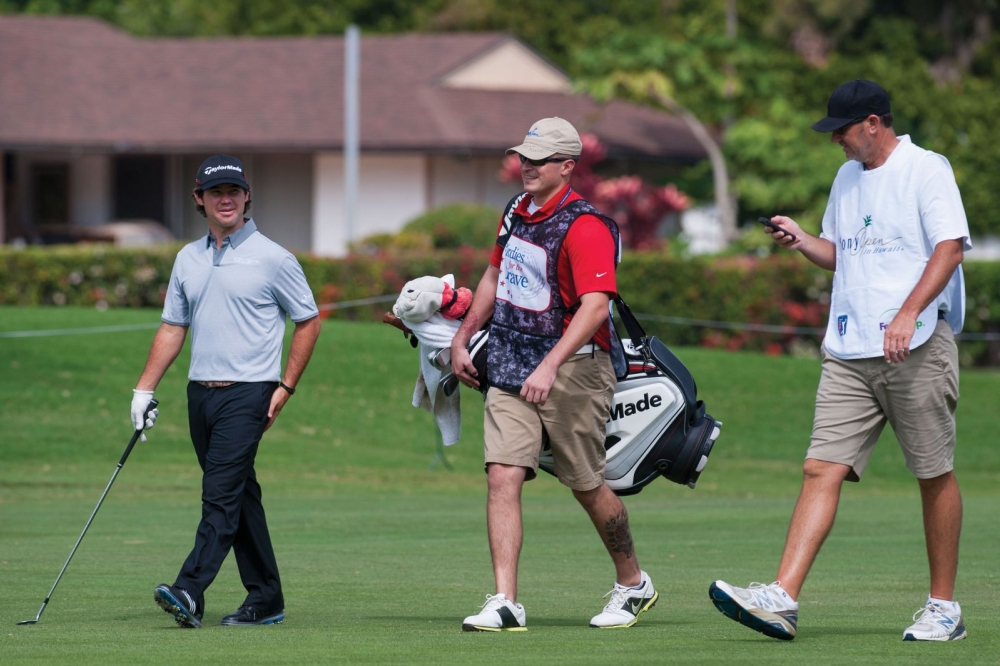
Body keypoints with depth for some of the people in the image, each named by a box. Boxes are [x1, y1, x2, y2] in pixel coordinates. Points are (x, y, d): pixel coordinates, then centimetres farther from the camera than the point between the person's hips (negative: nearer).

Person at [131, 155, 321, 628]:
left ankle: (190, 593, -26)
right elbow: (173, 327, 17)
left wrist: (285, 387, -4)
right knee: (239, 497, 10)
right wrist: (145, 388, 10)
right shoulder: (188, 259, 13)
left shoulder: (271, 258, -3)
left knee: (221, 493, -15)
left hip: (248, 393, -6)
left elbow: (308, 321, 2)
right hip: (201, 392, 6)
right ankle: (265, 598, 15)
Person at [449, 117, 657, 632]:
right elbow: (495, 276, 27)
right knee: (501, 478, -9)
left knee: (587, 487, 7)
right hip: (509, 369, 7)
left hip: (571, 371, -6)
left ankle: (633, 584, 30)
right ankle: (505, 604, -13)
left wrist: (550, 366, -37)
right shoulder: (517, 211, 10)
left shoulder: (585, 226, -17)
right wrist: (462, 338, 27)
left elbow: (595, 305, -27)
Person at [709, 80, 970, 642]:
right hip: (849, 352, 7)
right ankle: (782, 600, -14)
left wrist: (908, 313, -26)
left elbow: (950, 248, -15)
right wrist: (802, 242, 8)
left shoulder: (927, 169, -5)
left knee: (935, 474, 1)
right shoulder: (848, 178, 18)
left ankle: (944, 607, 12)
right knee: (822, 469, -5)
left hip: (917, 346, -7)